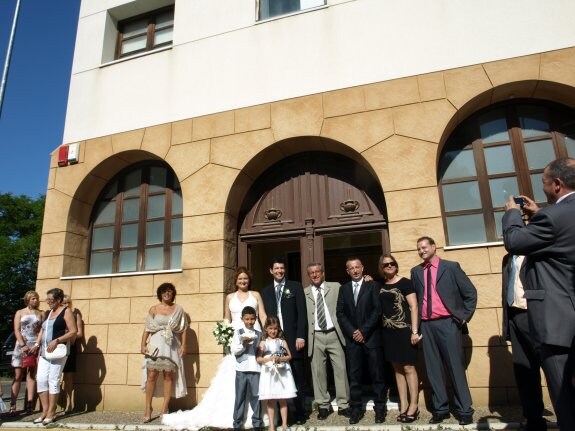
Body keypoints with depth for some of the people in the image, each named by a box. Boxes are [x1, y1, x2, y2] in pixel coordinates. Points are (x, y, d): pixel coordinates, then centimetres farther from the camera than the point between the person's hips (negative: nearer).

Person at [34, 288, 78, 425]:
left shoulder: (66, 311, -5)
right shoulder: (48, 313, 17)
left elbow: (73, 331, -12)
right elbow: (42, 330, 21)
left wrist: (56, 341, -21)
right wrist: (37, 344, 5)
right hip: (45, 352, 7)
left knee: (53, 381, -4)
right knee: (41, 379, 3)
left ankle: (51, 413, 3)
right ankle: (45, 411, 12)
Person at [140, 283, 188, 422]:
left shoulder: (179, 309, 5)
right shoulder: (154, 309, 4)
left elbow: (183, 329, 4)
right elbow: (147, 328, 1)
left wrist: (183, 345, -3)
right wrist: (143, 344, -8)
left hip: (172, 346, 1)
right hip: (156, 344, -1)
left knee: (169, 376, 4)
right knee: (151, 376, -4)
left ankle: (164, 409, 13)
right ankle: (148, 408, 8)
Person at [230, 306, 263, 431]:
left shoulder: (259, 334, 8)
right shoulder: (238, 332, 0)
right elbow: (234, 350, -6)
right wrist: (244, 345, -20)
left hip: (255, 369, 2)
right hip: (241, 369, -2)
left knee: (255, 396, 6)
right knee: (240, 397, 6)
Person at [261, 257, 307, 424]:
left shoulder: (295, 287, 4)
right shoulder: (265, 292, 13)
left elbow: (302, 313, -2)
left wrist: (301, 336, -10)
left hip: (293, 339, -2)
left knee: (297, 377, 6)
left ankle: (299, 412, 19)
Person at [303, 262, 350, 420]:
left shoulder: (336, 287, 5)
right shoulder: (304, 293, 5)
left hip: (334, 334, 0)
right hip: (315, 337, 1)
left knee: (340, 369, 3)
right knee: (318, 371, 6)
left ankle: (343, 405, 16)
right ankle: (323, 405, 20)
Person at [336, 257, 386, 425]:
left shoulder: (373, 285, 3)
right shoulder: (343, 289, 12)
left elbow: (377, 310, -6)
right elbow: (340, 313, 7)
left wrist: (363, 331, -11)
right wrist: (352, 332, -6)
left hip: (371, 337, -2)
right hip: (352, 338, 2)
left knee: (377, 374, 4)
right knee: (354, 376, 4)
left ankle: (379, 407, 16)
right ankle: (356, 408, 13)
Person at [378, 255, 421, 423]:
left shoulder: (404, 282, -7)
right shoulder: (381, 286, 8)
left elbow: (414, 307, -10)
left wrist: (415, 331, -15)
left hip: (404, 330, -5)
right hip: (388, 332, 6)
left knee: (408, 367, 1)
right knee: (397, 369, 11)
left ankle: (413, 406, 12)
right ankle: (403, 405, 21)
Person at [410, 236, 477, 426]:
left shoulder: (451, 267, 2)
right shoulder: (416, 272, 11)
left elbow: (470, 292, 4)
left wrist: (465, 316, -1)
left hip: (448, 323, -3)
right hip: (426, 326, 3)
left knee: (456, 368, 2)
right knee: (433, 369, 8)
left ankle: (464, 411, 14)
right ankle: (440, 409, 18)